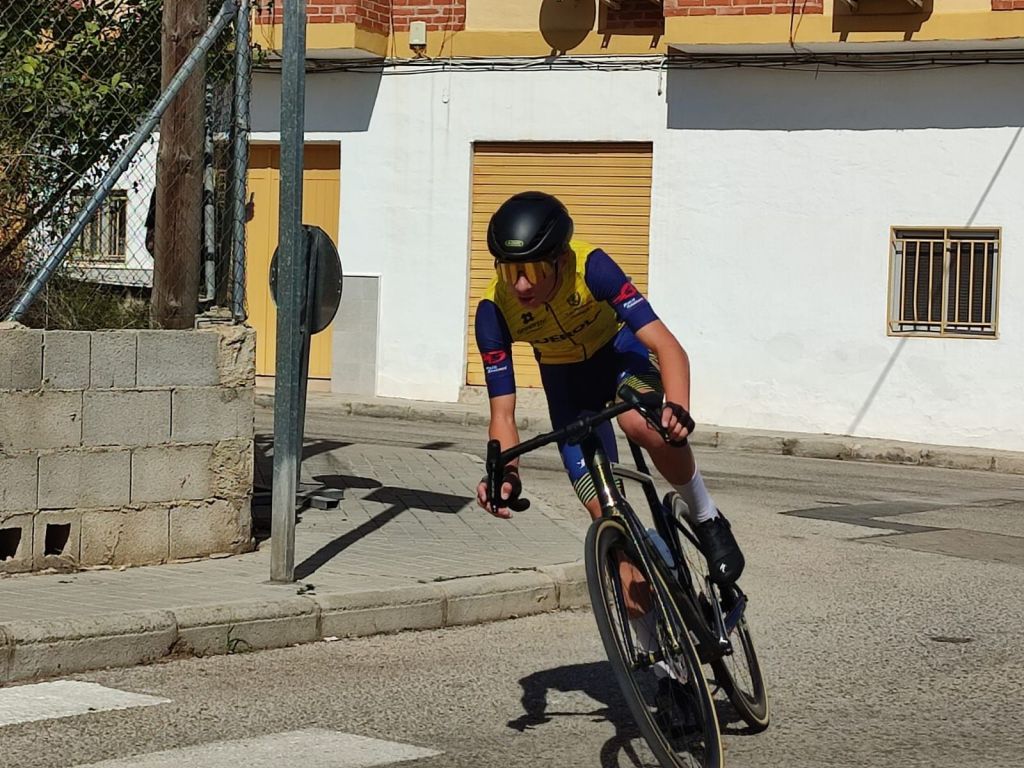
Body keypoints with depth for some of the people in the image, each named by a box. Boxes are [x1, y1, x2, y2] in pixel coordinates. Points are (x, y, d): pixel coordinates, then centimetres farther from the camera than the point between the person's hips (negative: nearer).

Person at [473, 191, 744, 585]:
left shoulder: (590, 268, -36)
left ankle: (707, 519, -14)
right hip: (565, 378, 2)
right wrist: (507, 472, -46)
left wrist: (677, 409, -59)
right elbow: (503, 414, -26)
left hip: (618, 349, -2)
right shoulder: (494, 310, -29)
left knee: (641, 423, -37)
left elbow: (667, 346, -40)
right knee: (607, 515, -8)